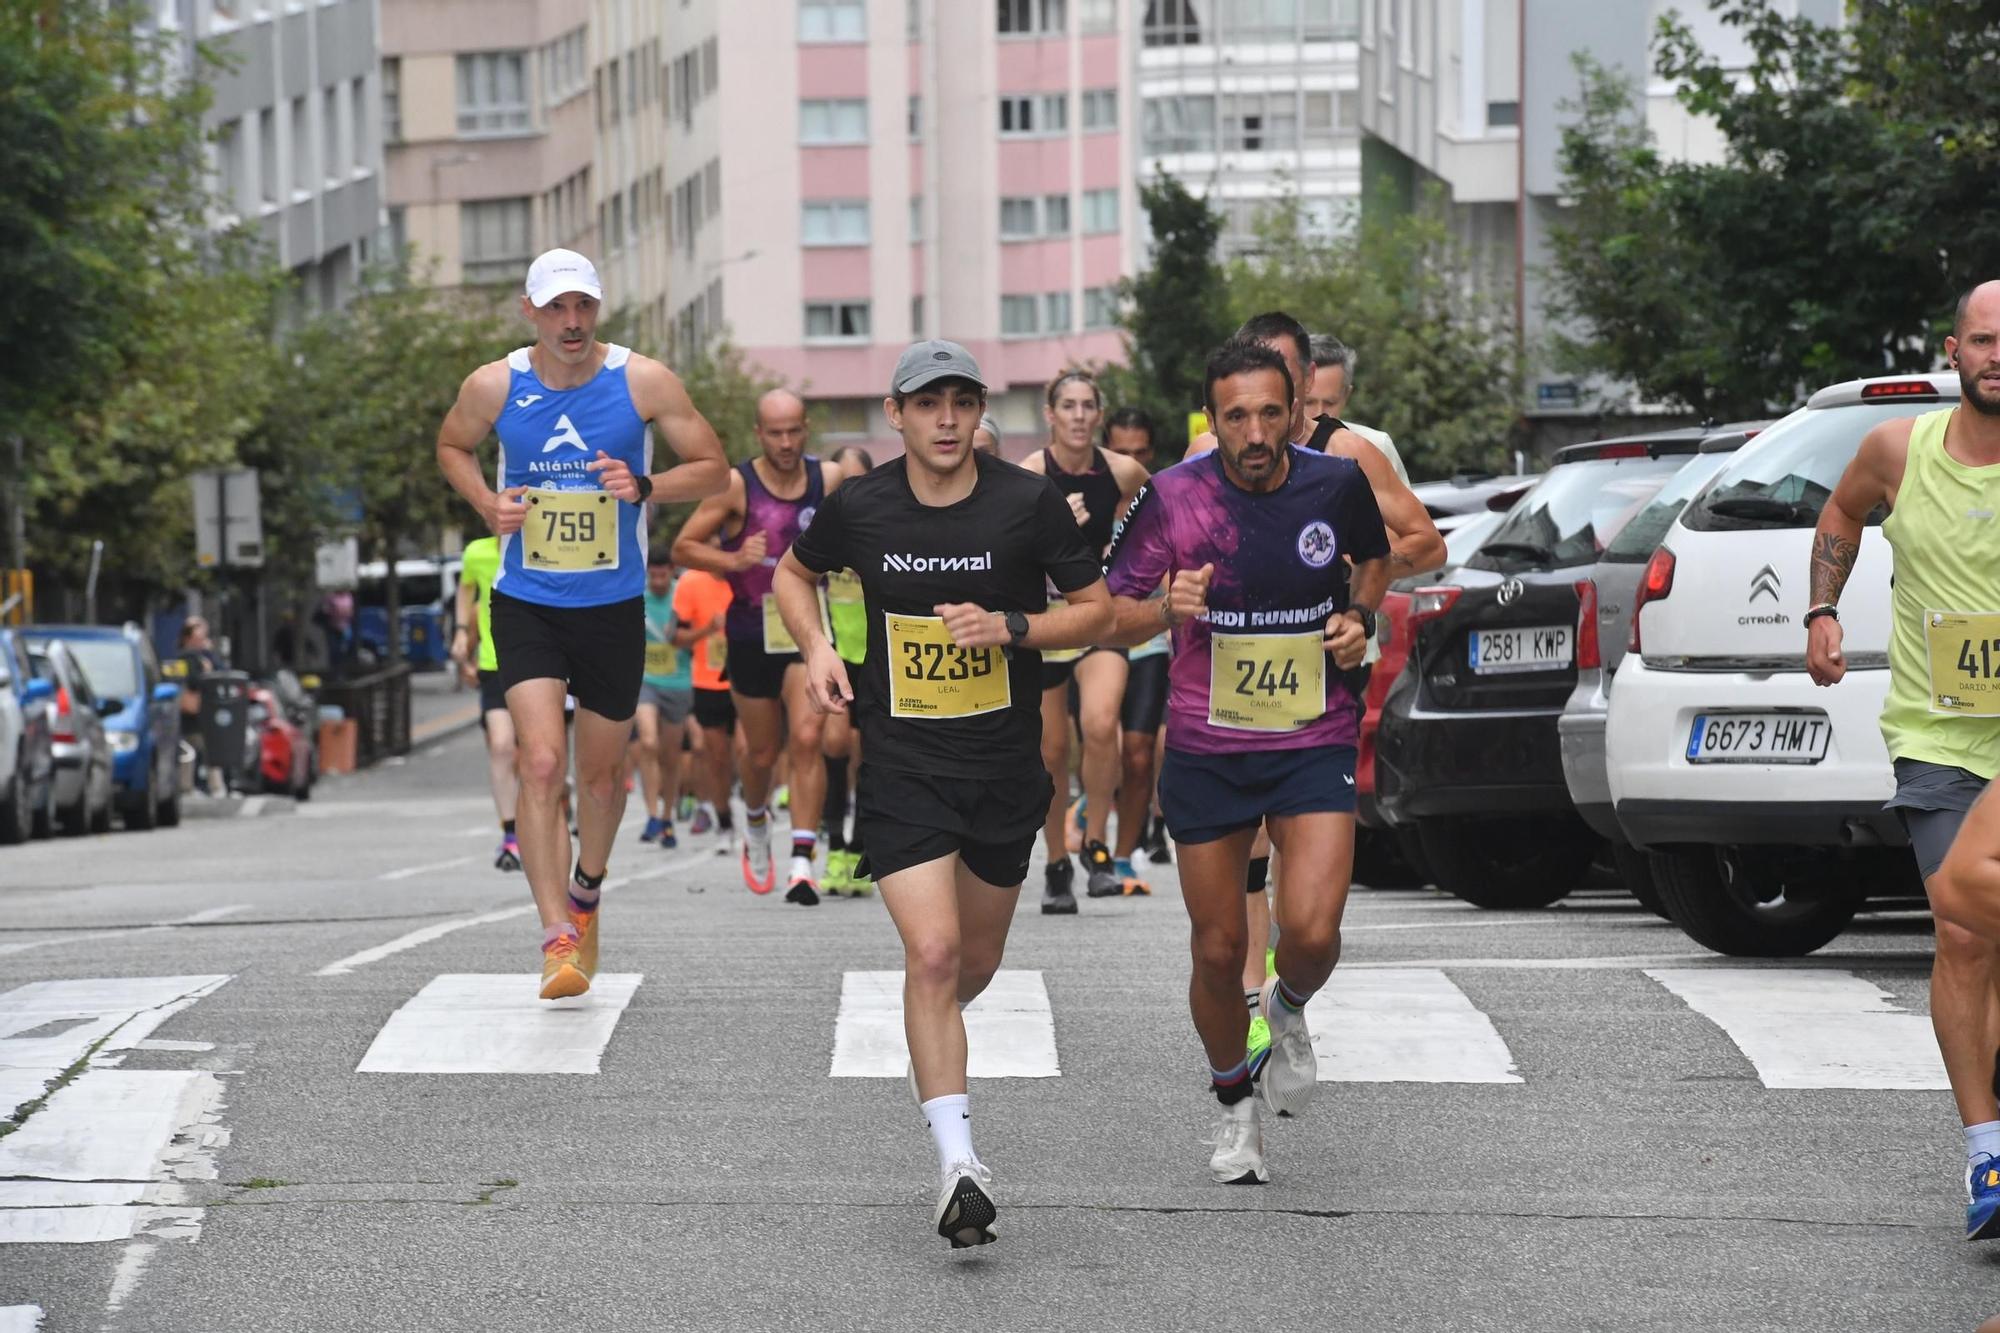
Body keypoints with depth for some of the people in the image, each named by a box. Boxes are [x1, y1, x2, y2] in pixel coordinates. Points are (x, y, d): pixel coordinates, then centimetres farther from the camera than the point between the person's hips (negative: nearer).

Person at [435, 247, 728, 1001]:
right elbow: (452, 446, 15)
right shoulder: (494, 387, -5)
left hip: (613, 606, 1)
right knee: (541, 763, -17)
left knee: (601, 772, 12)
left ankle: (586, 890, 41)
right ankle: (558, 937, -18)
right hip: (526, 603, -1)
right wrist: (485, 501, -5)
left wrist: (645, 487, -20)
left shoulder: (643, 382, -8)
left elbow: (713, 469, -2)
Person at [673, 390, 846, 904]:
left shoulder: (829, 479, -2)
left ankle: (803, 861, -18)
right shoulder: (736, 486, -9)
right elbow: (683, 548, -4)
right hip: (751, 635, 0)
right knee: (763, 753, 12)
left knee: (806, 738, -17)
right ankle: (755, 821, 45)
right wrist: (733, 561, -20)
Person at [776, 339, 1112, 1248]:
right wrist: (817, 647, -2)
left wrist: (1010, 626, -16)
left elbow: (1096, 611, 0)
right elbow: (795, 572, 16)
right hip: (901, 765, -1)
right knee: (932, 953, -17)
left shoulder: (1029, 502, -8)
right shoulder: (857, 508, -4)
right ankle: (956, 1160, -17)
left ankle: (930, 1032, 52)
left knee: (974, 964, 15)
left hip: (1005, 765, 1)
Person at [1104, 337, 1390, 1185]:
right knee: (1218, 951, 6)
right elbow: (1110, 619, -3)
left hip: (1315, 743, 0)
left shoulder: (1338, 485, -6)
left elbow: (1374, 558, 17)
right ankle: (1234, 1107, 30)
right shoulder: (1173, 497, -10)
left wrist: (1361, 617, -3)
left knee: (1312, 933, -17)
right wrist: (1168, 610, -24)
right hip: (1206, 753, 0)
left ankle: (1289, 1012, 19)